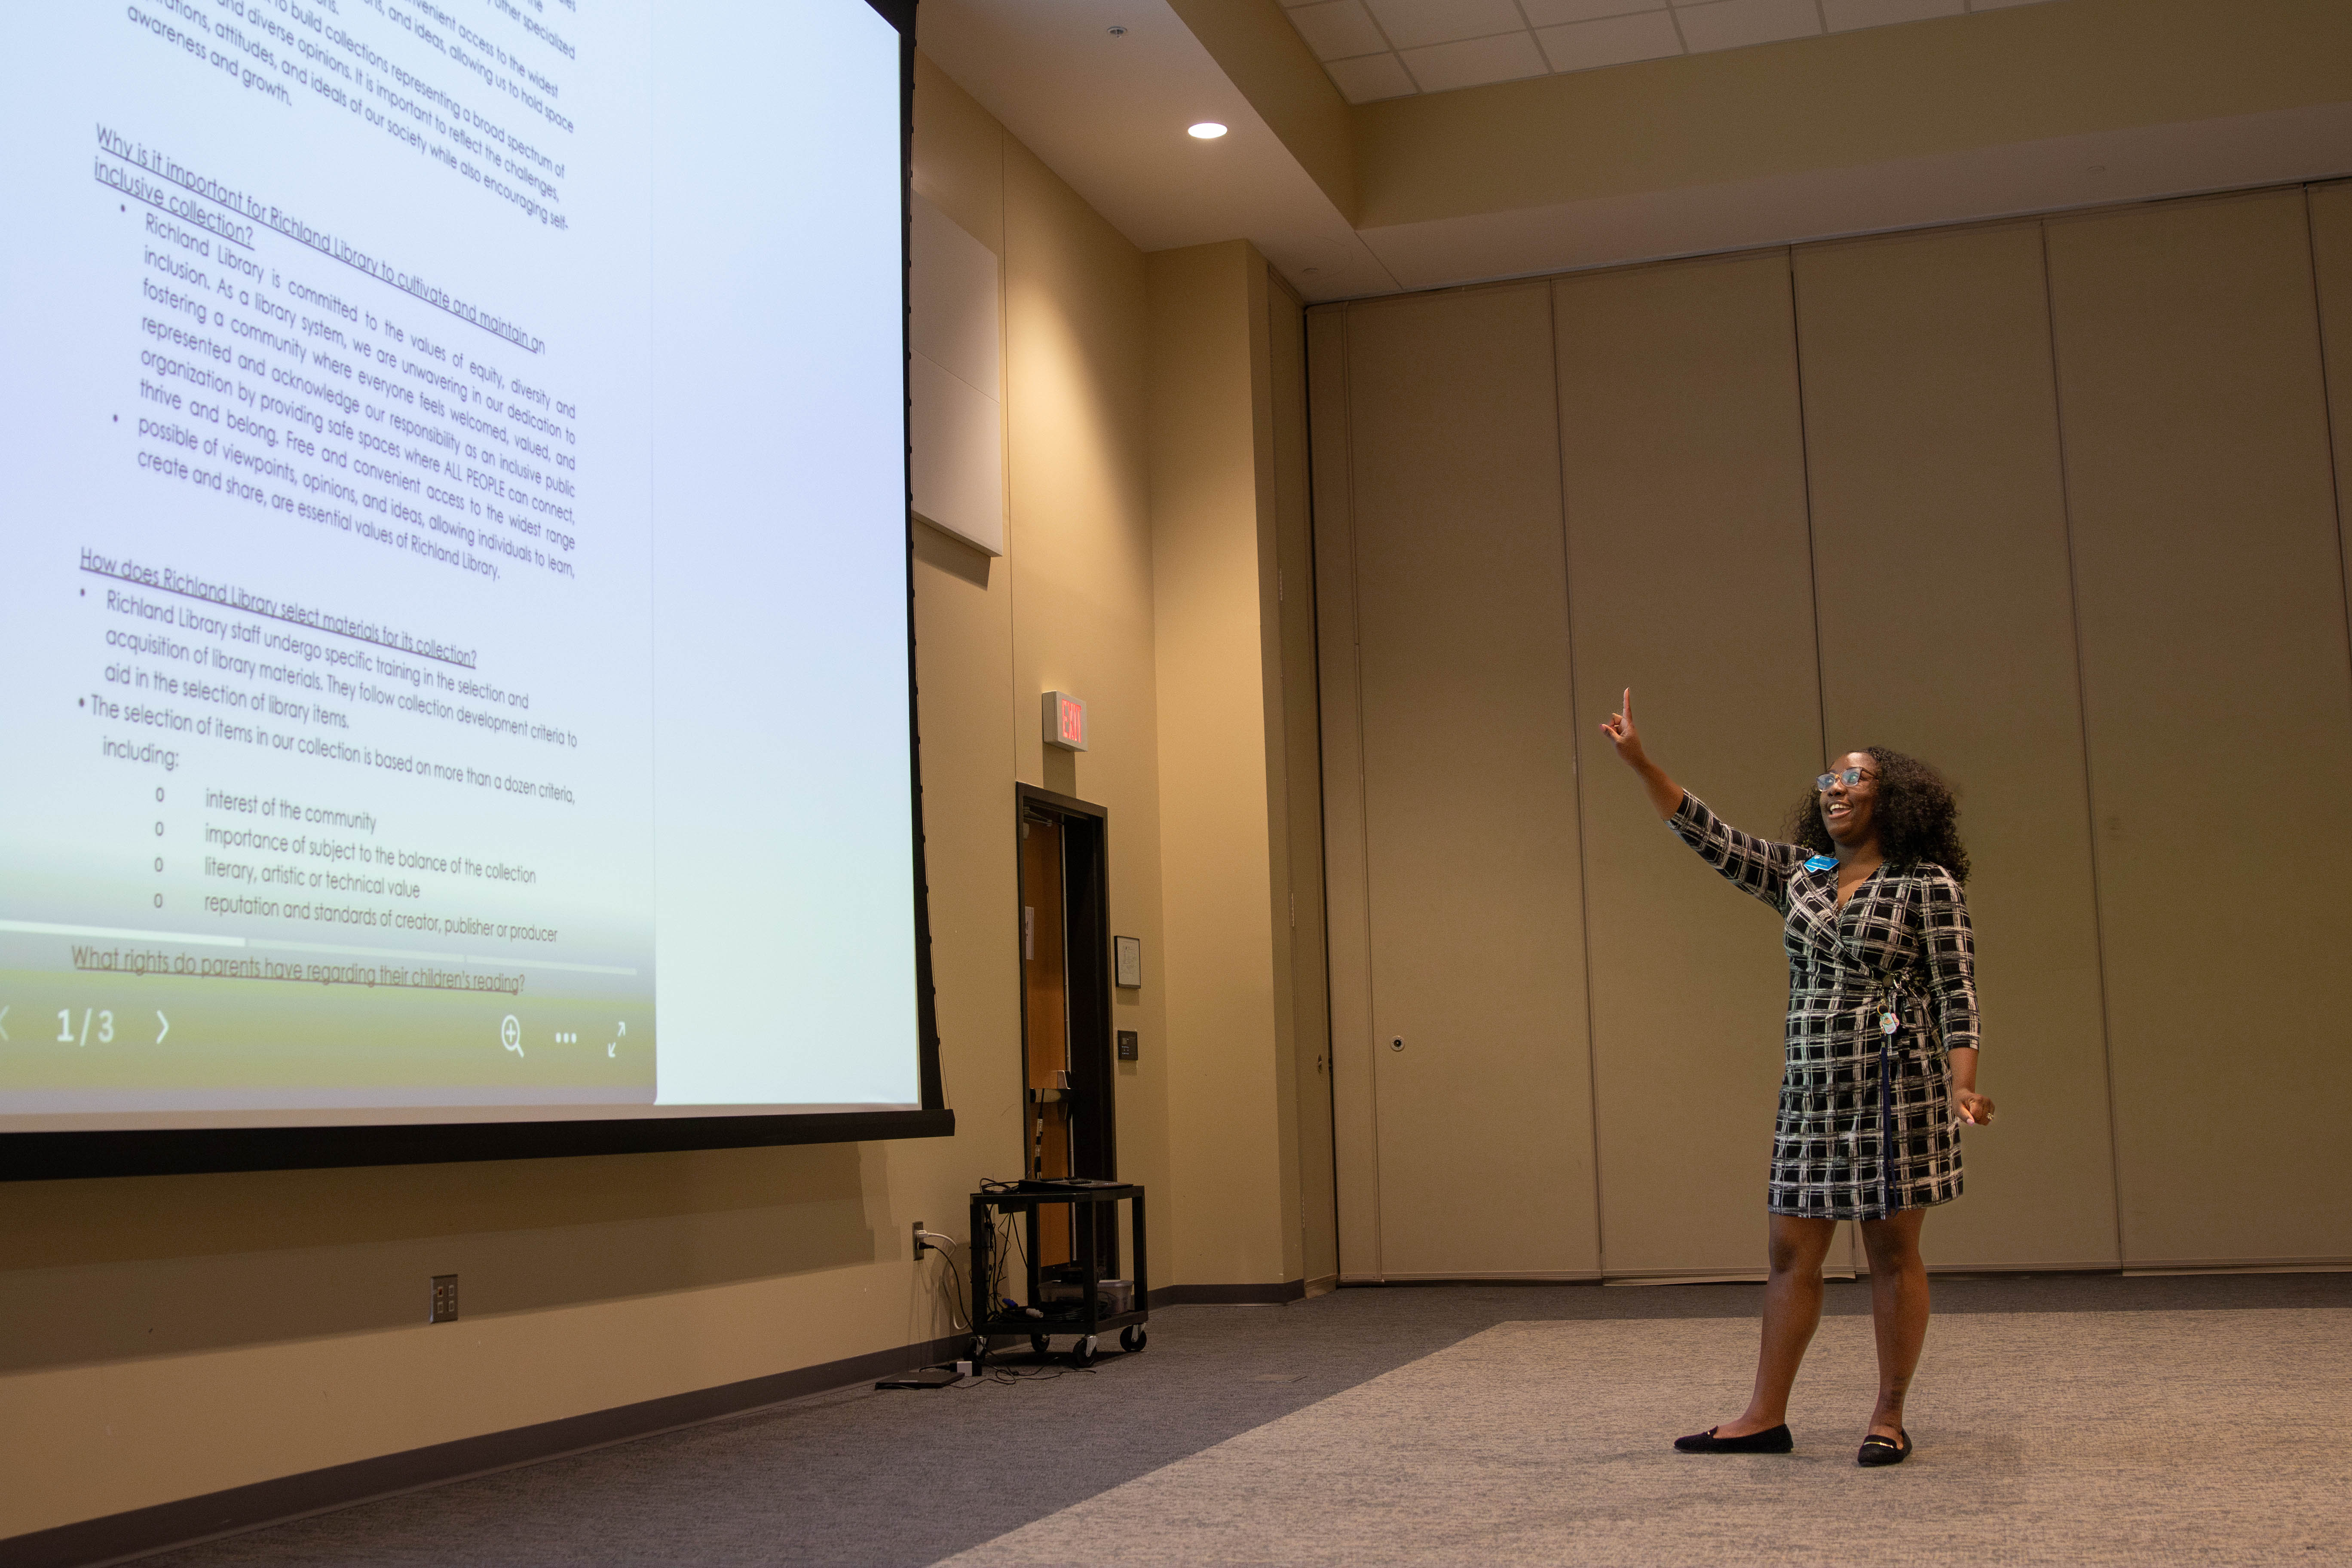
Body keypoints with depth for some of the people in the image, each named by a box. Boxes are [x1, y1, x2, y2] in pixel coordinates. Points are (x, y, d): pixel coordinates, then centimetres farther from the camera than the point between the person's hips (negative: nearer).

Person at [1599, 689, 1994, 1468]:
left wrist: (1963, 1086, -18)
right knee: (1792, 1252, 7)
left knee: (1893, 1254, 2)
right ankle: (1765, 1417, 12)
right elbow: (1709, 836, 9)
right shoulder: (1799, 875, 12)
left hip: (1895, 1084, -5)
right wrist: (1640, 763, 3)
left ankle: (1889, 1419, 11)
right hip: (1811, 1086, 6)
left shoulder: (1928, 885, -4)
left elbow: (1956, 994, -7)